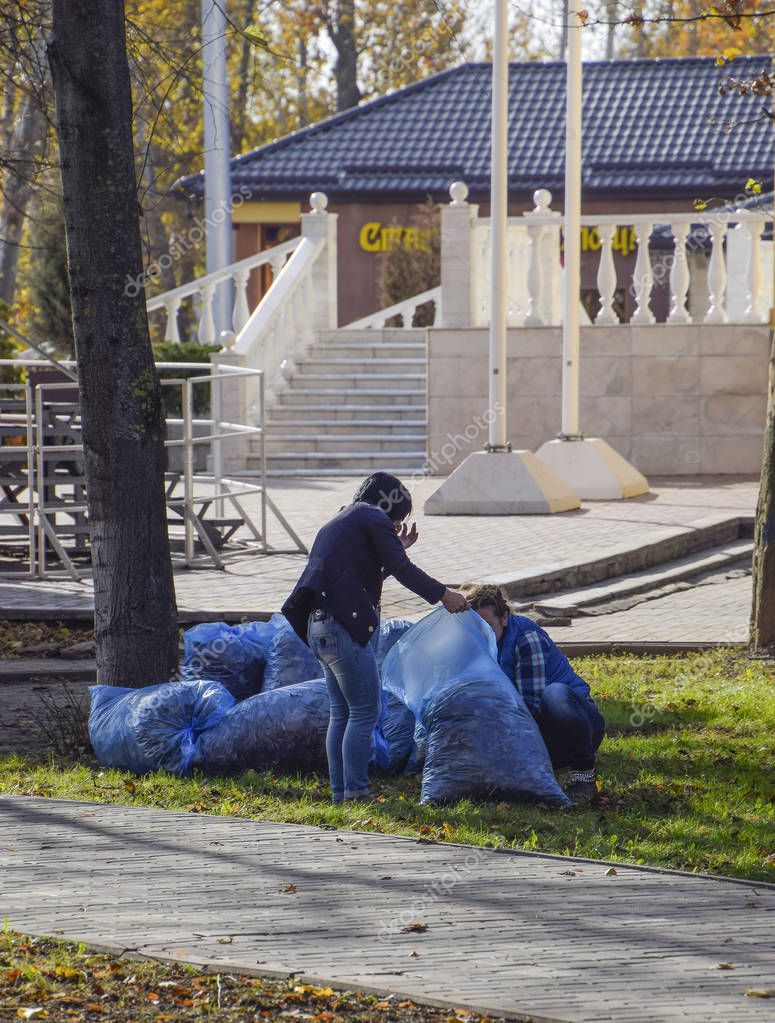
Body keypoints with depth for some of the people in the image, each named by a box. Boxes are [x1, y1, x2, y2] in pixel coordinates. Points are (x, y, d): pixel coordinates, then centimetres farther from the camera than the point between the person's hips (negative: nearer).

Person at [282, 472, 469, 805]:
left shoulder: (338, 522, 25)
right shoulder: (374, 520, -2)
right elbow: (403, 570, -7)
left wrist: (397, 550, 31)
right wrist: (443, 595, 0)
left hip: (319, 627, 9)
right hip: (345, 627, -9)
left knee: (341, 712, 13)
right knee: (365, 711, -6)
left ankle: (340, 791, 14)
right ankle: (355, 790, -7)